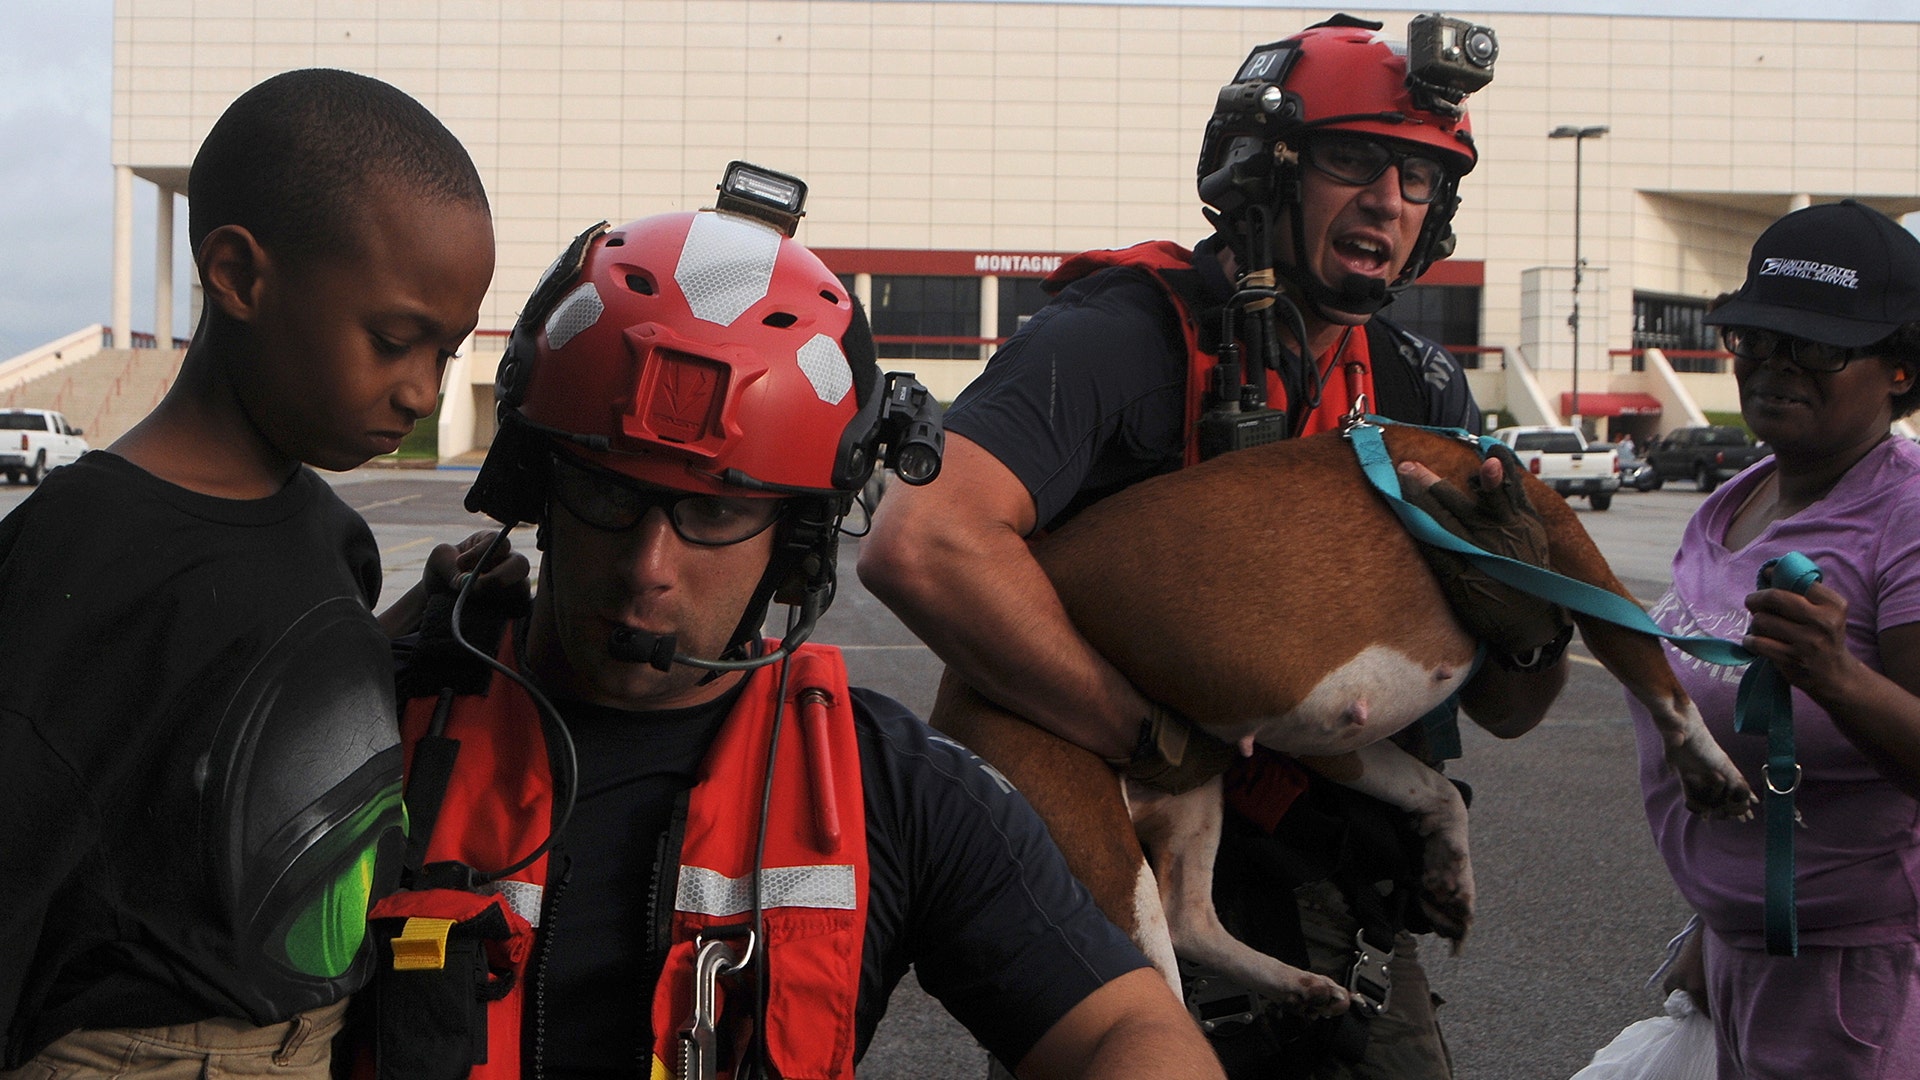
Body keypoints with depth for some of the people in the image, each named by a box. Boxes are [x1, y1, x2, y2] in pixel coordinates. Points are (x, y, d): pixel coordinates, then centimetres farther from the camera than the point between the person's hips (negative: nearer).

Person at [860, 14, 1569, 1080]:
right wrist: (1155, 742, -31)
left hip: (1332, 902, 6)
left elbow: (1504, 711, 8)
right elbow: (922, 544, -36)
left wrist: (1529, 623, -17)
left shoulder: (1418, 389, 5)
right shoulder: (1124, 333, -17)